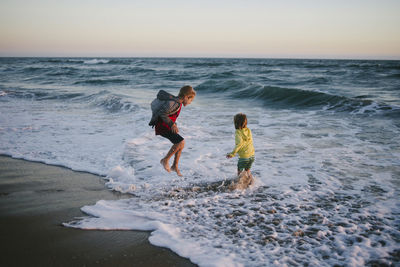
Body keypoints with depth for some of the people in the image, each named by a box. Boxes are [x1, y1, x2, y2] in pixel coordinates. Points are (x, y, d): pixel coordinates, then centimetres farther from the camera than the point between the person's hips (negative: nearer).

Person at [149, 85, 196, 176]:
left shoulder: (178, 102, 8)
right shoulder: (174, 103, -22)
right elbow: (162, 113, -23)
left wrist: (174, 124, 12)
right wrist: (172, 124, -20)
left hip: (167, 126, 10)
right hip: (162, 126, -10)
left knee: (181, 143, 9)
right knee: (180, 142, -18)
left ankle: (175, 166, 23)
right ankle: (165, 160, -3)